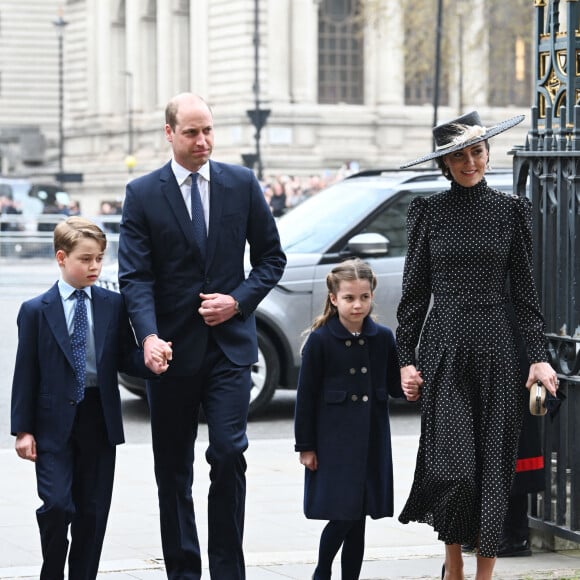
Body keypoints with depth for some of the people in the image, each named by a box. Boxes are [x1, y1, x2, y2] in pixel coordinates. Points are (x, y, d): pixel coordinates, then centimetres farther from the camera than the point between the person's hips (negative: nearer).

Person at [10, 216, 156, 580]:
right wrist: (23, 428, -5)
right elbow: (26, 372, -1)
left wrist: (149, 360, -17)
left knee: (93, 510, 6)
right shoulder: (36, 311, -1)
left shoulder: (113, 306, 5)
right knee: (57, 505, -11)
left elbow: (126, 358, 7)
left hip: (99, 420, 3)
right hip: (54, 422, -3)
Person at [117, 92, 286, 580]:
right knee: (173, 471, 7)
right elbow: (135, 275, -8)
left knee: (228, 455, -12)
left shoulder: (242, 184, 4)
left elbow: (271, 257, 10)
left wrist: (239, 300, -7)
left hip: (229, 343, 0)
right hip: (172, 348, 0)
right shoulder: (143, 193, -1)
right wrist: (149, 336, -23)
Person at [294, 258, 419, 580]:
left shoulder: (383, 338, 3)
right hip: (334, 442, -4)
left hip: (372, 443, 4)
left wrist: (409, 389, -11)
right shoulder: (320, 340, -7)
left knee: (358, 519, 8)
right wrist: (305, 446, -6)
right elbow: (306, 396, -5)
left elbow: (393, 384, 13)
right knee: (342, 516, -7)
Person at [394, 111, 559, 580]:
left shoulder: (510, 211, 6)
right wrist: (406, 358, 1)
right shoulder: (429, 212, 5)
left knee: (494, 466, 1)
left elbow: (524, 289, 6)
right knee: (453, 466, -9)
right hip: (444, 348, -1)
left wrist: (538, 356, -1)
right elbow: (415, 292, 7)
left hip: (497, 349, 1)